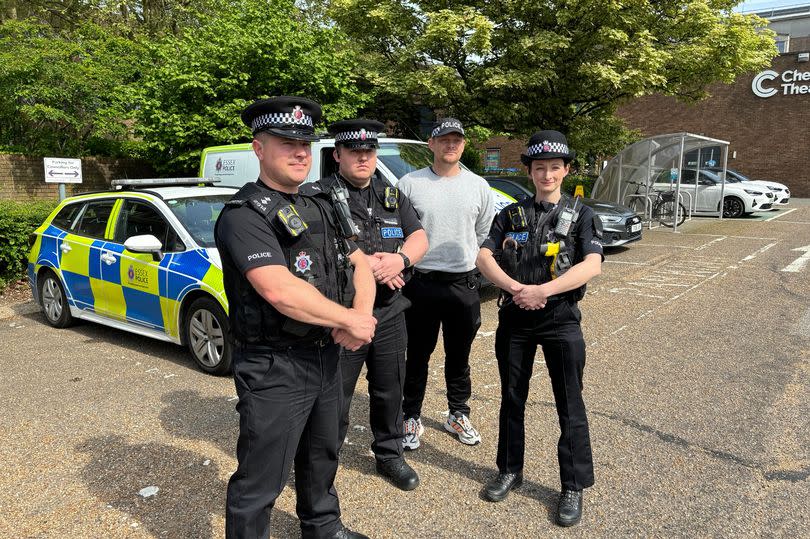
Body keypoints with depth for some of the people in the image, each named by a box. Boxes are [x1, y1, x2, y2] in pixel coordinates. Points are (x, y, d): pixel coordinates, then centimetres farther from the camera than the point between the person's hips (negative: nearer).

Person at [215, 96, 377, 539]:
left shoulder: (319, 210, 11)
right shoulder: (245, 215, -16)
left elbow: (359, 264, 10)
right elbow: (279, 290, -28)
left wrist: (363, 314, -11)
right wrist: (349, 320, -17)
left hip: (325, 358, 9)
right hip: (273, 368, -8)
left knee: (321, 457, 27)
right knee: (260, 481, 6)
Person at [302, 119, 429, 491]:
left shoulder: (392, 195, 11)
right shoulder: (318, 195, -7)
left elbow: (419, 238, 7)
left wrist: (400, 258, -15)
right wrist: (363, 264, -23)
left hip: (390, 315, 5)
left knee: (389, 392, 18)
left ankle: (390, 455, 38)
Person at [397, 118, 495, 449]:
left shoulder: (478, 186, 6)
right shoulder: (410, 183, -2)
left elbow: (485, 235, 14)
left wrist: (467, 260, 9)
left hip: (464, 283, 2)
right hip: (421, 283, -2)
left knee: (459, 356, 14)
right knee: (418, 355, 8)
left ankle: (458, 415, 30)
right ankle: (412, 418, 22)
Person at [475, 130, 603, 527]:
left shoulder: (581, 215, 0)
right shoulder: (511, 215, 8)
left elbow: (592, 265, -15)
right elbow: (484, 257, -4)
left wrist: (541, 290, -23)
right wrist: (515, 288, -20)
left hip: (560, 319, -2)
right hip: (514, 317, 3)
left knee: (570, 405, 3)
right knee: (512, 398, 13)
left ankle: (573, 487, 18)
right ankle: (510, 471, 31)